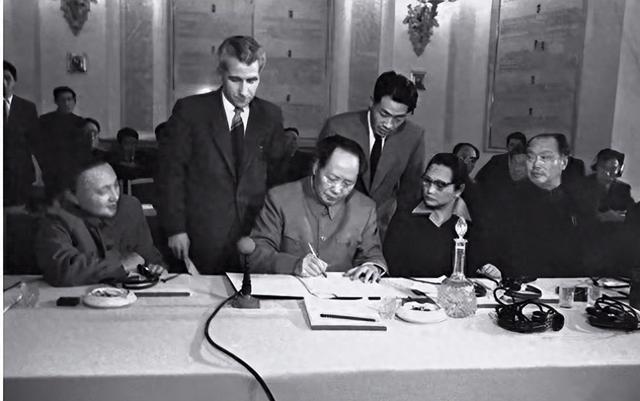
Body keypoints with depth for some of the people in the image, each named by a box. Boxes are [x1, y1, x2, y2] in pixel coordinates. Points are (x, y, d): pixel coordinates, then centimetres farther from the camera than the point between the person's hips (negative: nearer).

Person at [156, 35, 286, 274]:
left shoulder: (271, 116, 7)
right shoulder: (189, 110, -2)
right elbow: (170, 172, -2)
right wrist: (176, 229, -7)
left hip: (255, 239, 2)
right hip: (202, 240, -2)